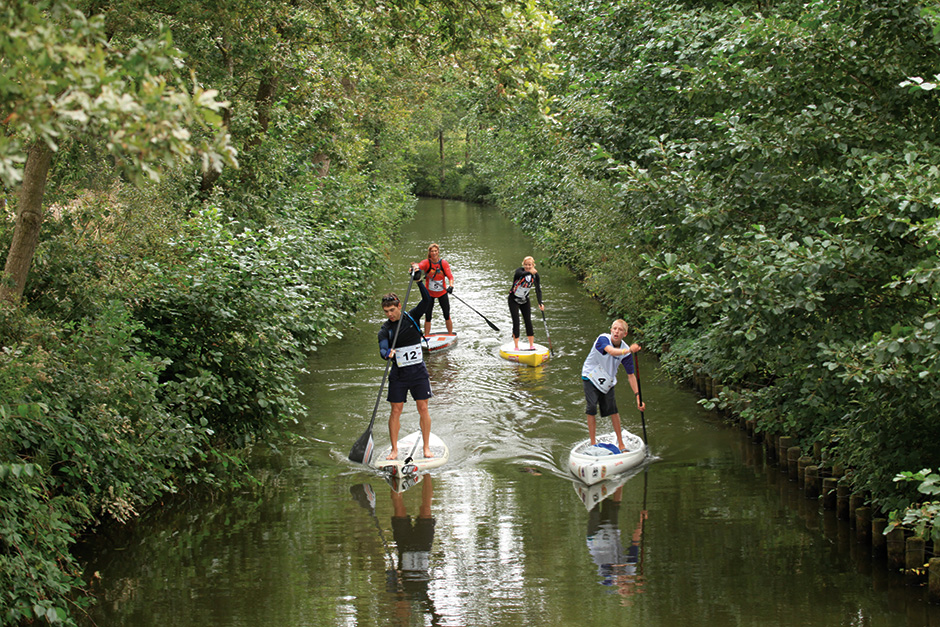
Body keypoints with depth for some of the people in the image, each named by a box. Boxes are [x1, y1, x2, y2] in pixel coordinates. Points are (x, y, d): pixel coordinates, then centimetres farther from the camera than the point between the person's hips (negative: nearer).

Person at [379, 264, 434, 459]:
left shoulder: (412, 318, 0)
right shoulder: (385, 329, -2)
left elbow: (427, 300, -11)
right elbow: (382, 349, -16)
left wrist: (418, 280, -21)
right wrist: (387, 353, -39)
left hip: (418, 371, 0)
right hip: (399, 374, 0)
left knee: (423, 408, 0)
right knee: (396, 411, 0)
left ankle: (426, 447, 10)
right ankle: (394, 449, 10)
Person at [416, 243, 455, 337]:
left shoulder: (444, 263, -7)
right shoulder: (426, 262, -12)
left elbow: (450, 276, -18)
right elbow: (420, 266, -34)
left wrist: (451, 285, -39)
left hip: (442, 293, 1)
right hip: (429, 293, -1)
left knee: (447, 315, 4)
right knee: (428, 317, 1)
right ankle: (426, 337, 11)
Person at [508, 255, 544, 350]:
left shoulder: (535, 275, -8)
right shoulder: (519, 270, -20)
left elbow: (538, 290, -10)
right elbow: (520, 274, -45)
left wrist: (540, 303, -23)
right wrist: (529, 272, -63)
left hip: (525, 301, 4)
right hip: (514, 300, -4)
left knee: (528, 322, 1)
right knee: (516, 323, -9)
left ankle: (532, 346, 11)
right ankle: (516, 347, -4)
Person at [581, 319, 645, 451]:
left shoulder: (626, 351, -13)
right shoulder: (603, 339, -24)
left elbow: (630, 375, -8)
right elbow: (611, 351, -47)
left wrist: (638, 396, -16)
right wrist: (628, 351, -66)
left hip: (608, 381, 3)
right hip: (591, 376, -3)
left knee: (613, 410, 1)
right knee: (591, 409, -10)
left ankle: (620, 443, 12)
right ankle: (593, 443, -2)